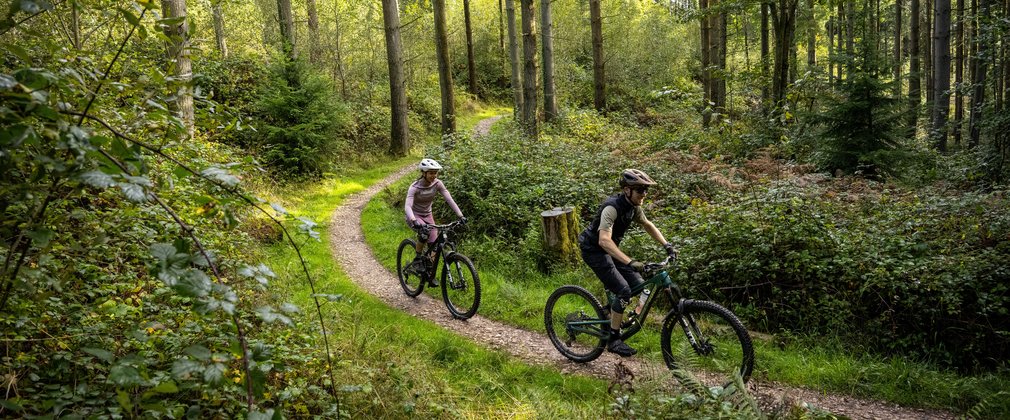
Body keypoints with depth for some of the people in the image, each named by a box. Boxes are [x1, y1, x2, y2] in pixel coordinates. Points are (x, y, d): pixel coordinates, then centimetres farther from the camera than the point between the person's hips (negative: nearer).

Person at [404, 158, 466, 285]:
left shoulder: (437, 184, -14)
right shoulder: (415, 187, -26)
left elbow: (449, 200, -18)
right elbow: (407, 206, -38)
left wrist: (460, 215, -29)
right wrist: (414, 221, -56)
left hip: (427, 215, 5)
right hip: (414, 216, -4)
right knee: (425, 232, -36)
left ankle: (430, 275, 8)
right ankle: (418, 258, -14)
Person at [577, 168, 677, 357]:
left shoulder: (634, 206, -3)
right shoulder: (612, 207, -30)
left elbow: (647, 225, 17)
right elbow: (604, 240, -42)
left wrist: (667, 245, 6)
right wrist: (630, 262, -49)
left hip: (610, 249, 9)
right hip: (594, 250, -9)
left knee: (640, 286, -1)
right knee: (624, 291, -18)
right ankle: (614, 340, -7)